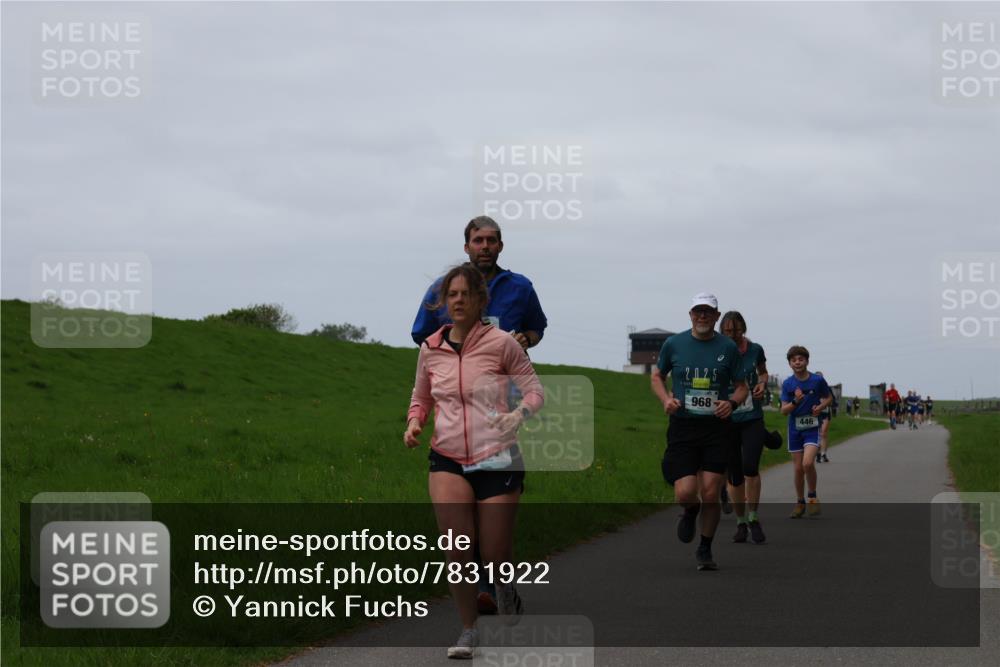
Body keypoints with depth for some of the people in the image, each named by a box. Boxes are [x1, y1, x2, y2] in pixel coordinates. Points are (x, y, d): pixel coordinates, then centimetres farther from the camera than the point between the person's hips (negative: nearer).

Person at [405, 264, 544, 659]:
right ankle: (467, 630, -2)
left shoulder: (501, 343, -4)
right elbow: (421, 397, 21)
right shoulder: (430, 349, 6)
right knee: (456, 547, -17)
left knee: (495, 556, 0)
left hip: (497, 459, -2)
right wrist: (414, 421, 0)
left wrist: (518, 414, -22)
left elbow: (535, 391, 0)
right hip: (447, 459, 2)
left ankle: (507, 589, 38)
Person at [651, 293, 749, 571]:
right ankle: (690, 512, 27)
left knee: (710, 493, -4)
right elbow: (657, 376, 18)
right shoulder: (673, 344, 3)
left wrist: (732, 402, -10)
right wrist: (665, 399, -2)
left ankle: (705, 550, 16)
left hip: (717, 427, 0)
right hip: (682, 427, 0)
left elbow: (741, 387, 12)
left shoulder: (728, 347, 3)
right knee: (685, 493, -12)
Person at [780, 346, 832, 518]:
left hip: (812, 428, -2)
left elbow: (829, 398, 11)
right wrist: (795, 402, -23)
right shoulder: (787, 384, -2)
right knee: (798, 468, 6)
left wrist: (821, 406, -9)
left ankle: (813, 497, 1)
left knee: (808, 463, -21)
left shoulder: (818, 380, -5)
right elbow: (784, 410, -4)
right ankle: (800, 502, 23)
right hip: (795, 428, 2)